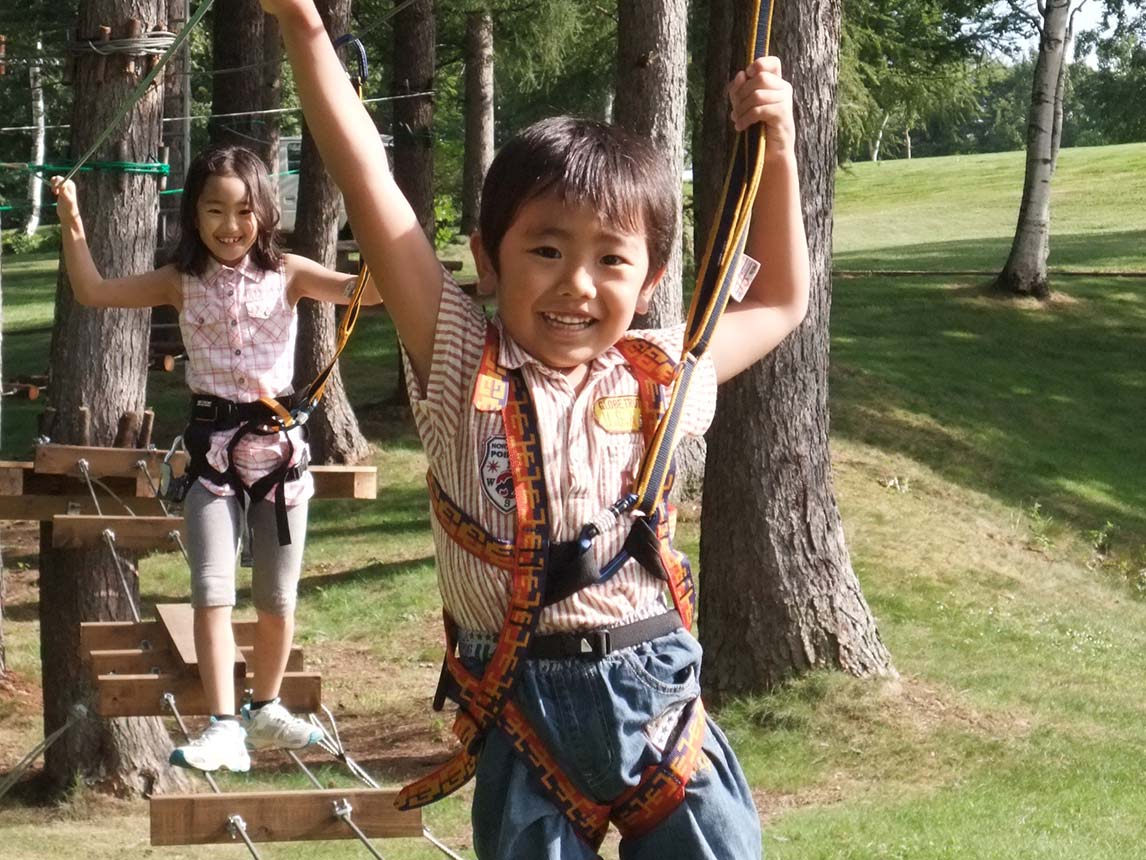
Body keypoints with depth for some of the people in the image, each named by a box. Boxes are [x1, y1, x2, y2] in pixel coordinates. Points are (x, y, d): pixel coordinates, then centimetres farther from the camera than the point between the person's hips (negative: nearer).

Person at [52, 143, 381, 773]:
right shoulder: (183, 283, 2)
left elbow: (366, 289, -14)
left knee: (277, 597, 11)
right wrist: (72, 223, -8)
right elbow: (93, 293, 2)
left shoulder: (286, 274, -2)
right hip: (213, 445, 0)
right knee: (212, 592, -12)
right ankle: (224, 728, -12)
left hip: (279, 442, 0)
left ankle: (265, 710, 32)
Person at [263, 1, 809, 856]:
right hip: (522, 713, -2)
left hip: (656, 694, 2)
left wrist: (777, 149, 10)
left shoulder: (658, 377, 5)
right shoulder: (463, 368, -4)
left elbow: (780, 304, 21)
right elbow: (371, 189, -10)